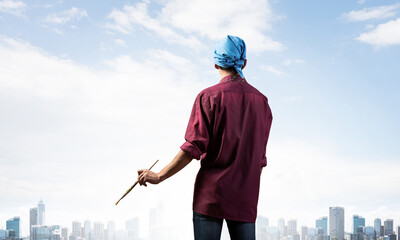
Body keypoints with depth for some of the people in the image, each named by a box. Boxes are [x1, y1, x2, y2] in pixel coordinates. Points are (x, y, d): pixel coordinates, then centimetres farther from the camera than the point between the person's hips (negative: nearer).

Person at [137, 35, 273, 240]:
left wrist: (159, 176, -4)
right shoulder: (261, 100, 9)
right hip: (246, 199, 4)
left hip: (211, 194, -4)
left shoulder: (209, 96, -5)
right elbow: (261, 157, 13)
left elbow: (194, 147, -11)